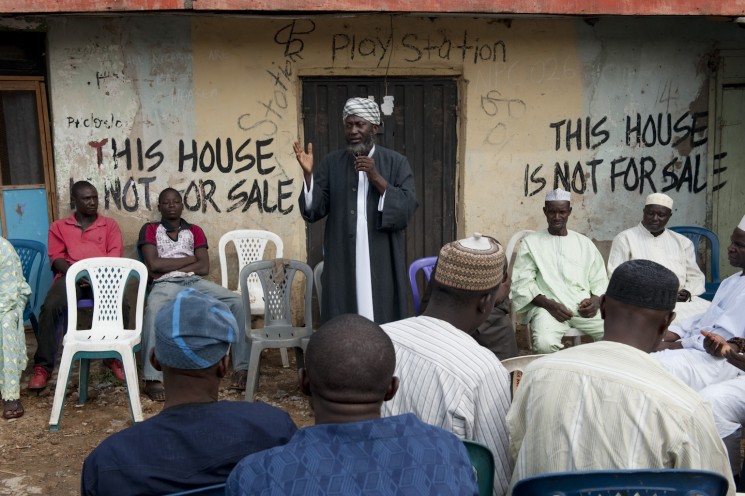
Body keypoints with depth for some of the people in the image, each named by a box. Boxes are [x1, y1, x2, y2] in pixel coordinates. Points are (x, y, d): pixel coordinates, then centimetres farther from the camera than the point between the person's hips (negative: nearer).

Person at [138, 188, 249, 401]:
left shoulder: (195, 231, 19)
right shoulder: (150, 229, 13)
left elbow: (204, 267, 5)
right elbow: (153, 265, -4)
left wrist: (167, 268, -4)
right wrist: (190, 259, 2)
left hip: (195, 282, 3)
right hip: (166, 285, -3)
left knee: (238, 302, -20)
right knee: (153, 309, -39)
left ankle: (242, 367, -18)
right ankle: (153, 379, -38)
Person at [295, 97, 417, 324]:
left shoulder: (396, 163, 2)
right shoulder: (331, 163, 6)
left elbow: (408, 209, -7)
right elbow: (314, 211, 0)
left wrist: (377, 178, -16)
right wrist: (308, 173, -14)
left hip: (382, 263, -1)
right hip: (342, 263, 1)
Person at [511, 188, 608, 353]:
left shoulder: (584, 243, 18)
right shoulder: (531, 242, 7)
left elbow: (599, 280, 17)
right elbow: (522, 283, -1)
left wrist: (596, 300, -5)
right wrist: (549, 304, -16)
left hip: (584, 308, 4)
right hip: (548, 307, -3)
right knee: (545, 343, -34)